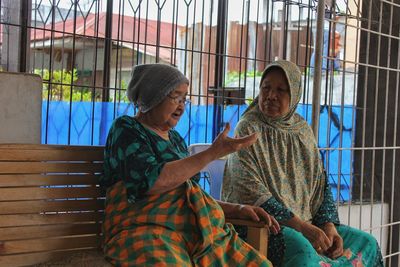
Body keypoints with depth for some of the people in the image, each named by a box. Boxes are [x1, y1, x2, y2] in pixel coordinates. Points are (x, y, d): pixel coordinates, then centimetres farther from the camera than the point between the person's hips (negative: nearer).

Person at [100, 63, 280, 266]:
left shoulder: (175, 138, 24)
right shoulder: (126, 129, 2)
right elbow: (152, 181, -15)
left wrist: (237, 209, 12)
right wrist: (213, 153, -13)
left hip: (197, 230, 7)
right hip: (146, 232, -7)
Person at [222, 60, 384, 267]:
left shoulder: (303, 131, 11)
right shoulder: (249, 129, -6)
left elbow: (320, 183, 13)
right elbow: (251, 191, -15)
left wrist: (329, 225, -6)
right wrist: (302, 227, -20)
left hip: (307, 221, 6)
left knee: (366, 243, -3)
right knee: (302, 249, -36)